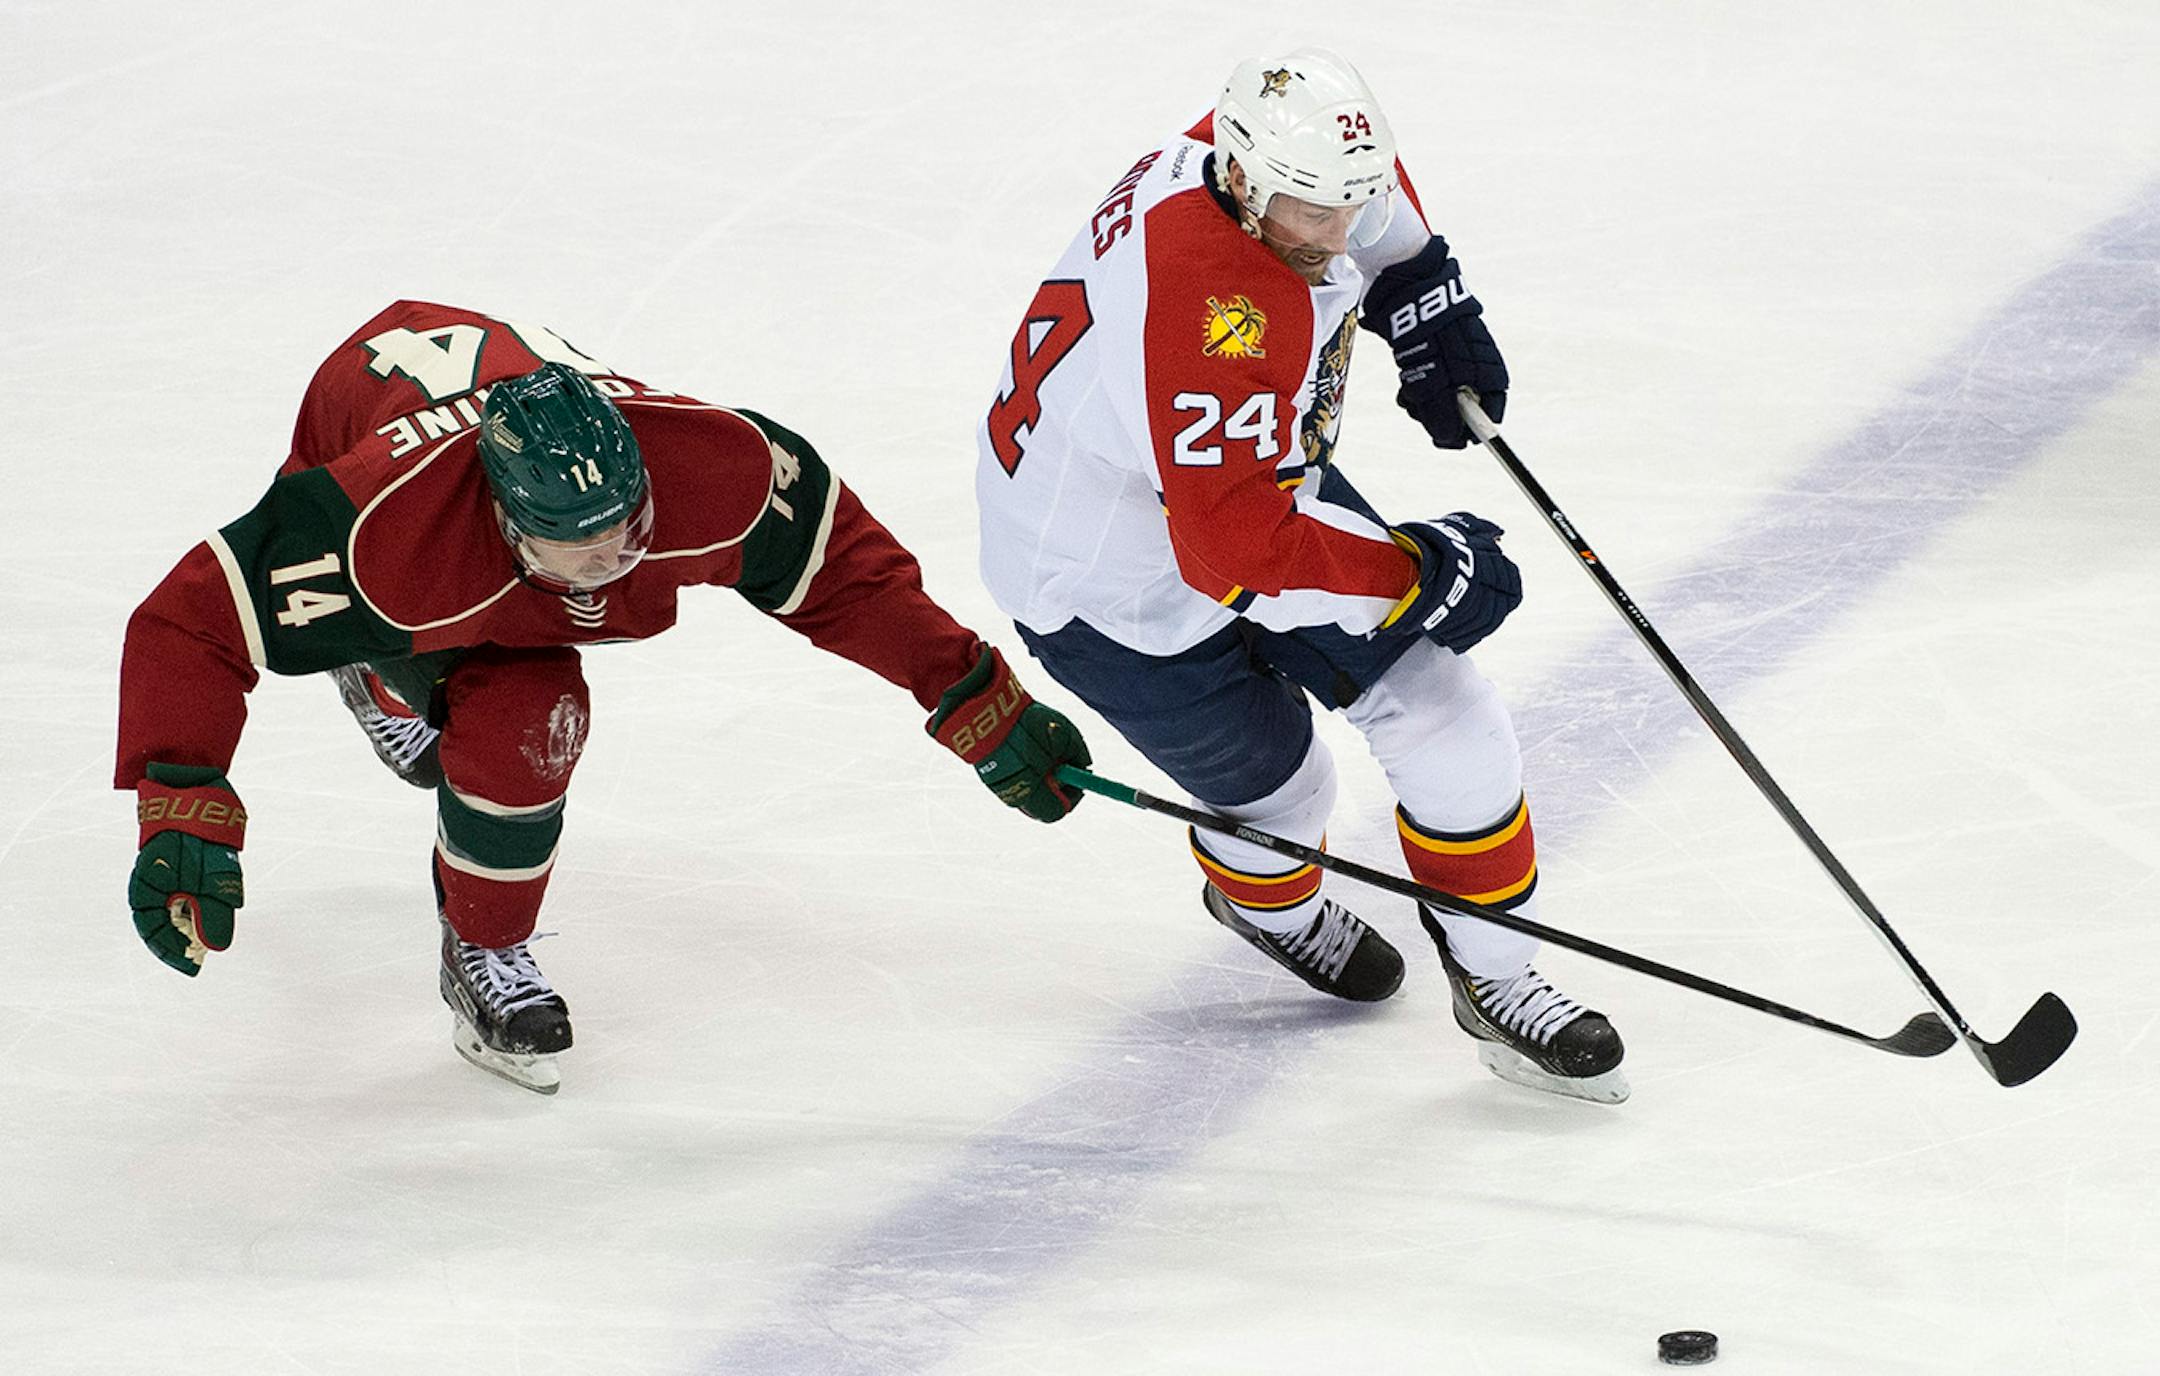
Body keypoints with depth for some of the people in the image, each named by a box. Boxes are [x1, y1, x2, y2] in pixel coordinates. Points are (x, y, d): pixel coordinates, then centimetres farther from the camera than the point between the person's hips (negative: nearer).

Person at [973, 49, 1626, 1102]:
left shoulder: (1271, 158, -16)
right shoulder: (1209, 312, -42)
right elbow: (1237, 542, -43)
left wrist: (1424, 299, 3)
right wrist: (1419, 574, -34)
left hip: (1255, 472, 8)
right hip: (1115, 596, -8)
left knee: (1441, 709, -1)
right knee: (1276, 791, 8)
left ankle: (1495, 978, 12)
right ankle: (1264, 895, 45)